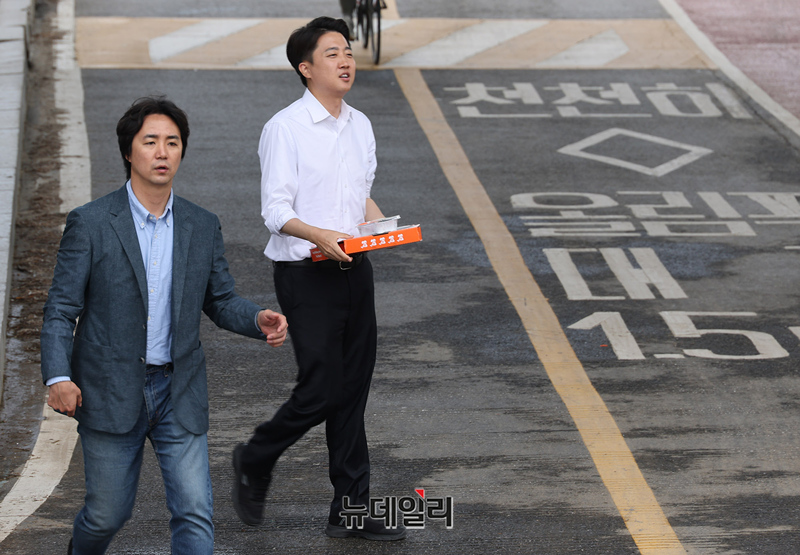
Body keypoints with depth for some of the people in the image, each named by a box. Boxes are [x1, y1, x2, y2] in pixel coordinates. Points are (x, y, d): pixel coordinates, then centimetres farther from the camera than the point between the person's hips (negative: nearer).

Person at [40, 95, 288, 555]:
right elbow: (61, 310, -6)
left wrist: (259, 319, -9)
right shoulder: (90, 223, -6)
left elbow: (222, 300, 13)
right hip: (111, 392, -2)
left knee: (195, 515, -6)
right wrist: (58, 376, -20)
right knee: (109, 514, 10)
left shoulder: (203, 227, 5)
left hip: (180, 394, 3)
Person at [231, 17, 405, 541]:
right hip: (306, 275, -7)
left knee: (353, 393, 8)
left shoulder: (360, 125, 12)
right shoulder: (284, 128, -11)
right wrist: (321, 235, -30)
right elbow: (276, 211, -14)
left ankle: (352, 509, 14)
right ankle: (255, 461, 19)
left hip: (355, 268, 7)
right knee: (320, 390, -8)